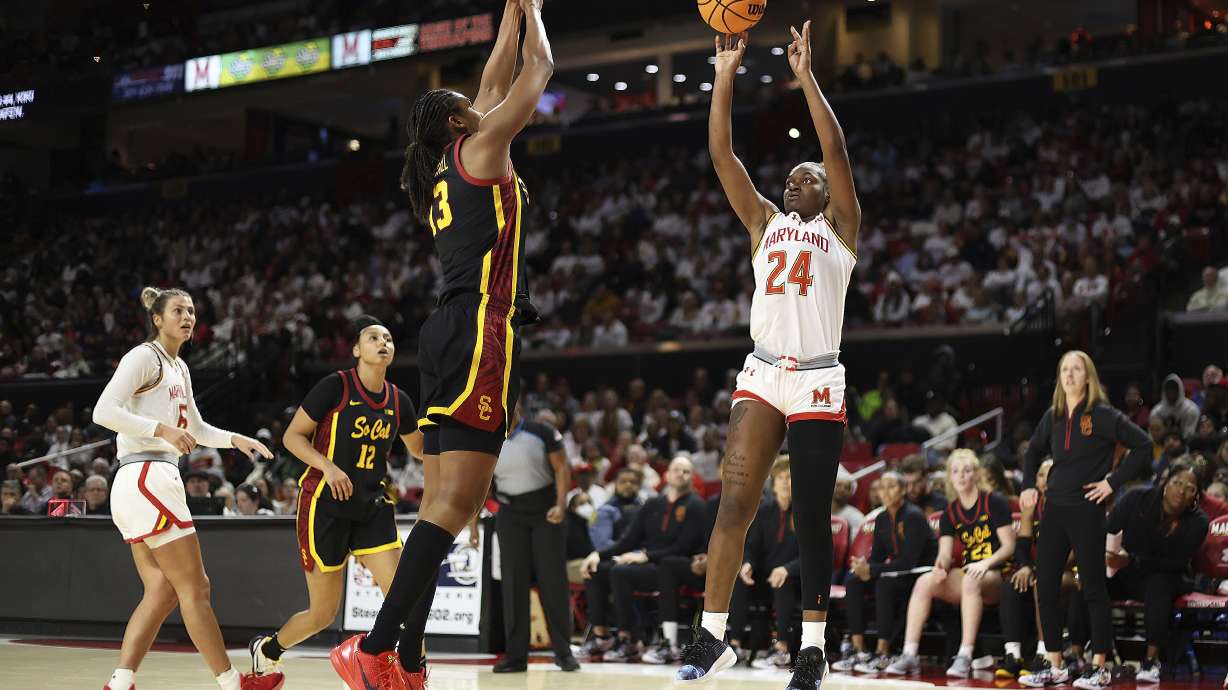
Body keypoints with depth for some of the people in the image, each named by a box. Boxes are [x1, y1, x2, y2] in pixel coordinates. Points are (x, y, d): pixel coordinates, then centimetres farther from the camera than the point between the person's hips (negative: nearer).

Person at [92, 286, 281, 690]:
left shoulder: (179, 368, 22)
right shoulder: (144, 357, -7)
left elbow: (197, 430, 33)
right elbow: (103, 411, -18)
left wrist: (235, 439, 19)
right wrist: (162, 429, -23)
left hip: (138, 488, 10)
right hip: (147, 478, -10)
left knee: (162, 592, 4)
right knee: (194, 587, -4)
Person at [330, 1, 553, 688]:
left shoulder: (444, 173, 23)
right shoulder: (479, 149, 0)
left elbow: (498, 80, 34)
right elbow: (540, 68, 7)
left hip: (452, 334, 10)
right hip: (480, 329, -10)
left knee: (445, 504, 6)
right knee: (455, 501, -15)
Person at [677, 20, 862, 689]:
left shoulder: (840, 227, 9)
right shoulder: (765, 223, 18)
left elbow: (836, 151, -6)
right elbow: (721, 153, 9)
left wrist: (806, 76, -9)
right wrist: (726, 74, 2)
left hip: (818, 382, -2)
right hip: (761, 375, 3)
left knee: (812, 518, 1)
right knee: (734, 501, -11)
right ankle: (712, 636, -10)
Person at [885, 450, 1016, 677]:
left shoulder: (995, 503, -3)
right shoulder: (950, 513, 11)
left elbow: (1009, 546, -7)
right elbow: (945, 553, 4)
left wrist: (985, 563, -23)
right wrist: (941, 567, -20)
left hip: (996, 574, -5)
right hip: (966, 571, 5)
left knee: (971, 581, -39)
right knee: (924, 582, -22)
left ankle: (965, 657, -41)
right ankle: (909, 655, -25)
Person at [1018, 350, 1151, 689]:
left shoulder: (1102, 415, -8)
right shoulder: (1053, 416, 10)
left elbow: (1142, 444, -11)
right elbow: (1033, 451, 27)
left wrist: (1113, 481, -12)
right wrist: (1028, 485, 14)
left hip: (1086, 509, -6)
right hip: (1055, 508, 6)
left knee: (1093, 588, 0)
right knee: (1045, 587, 5)